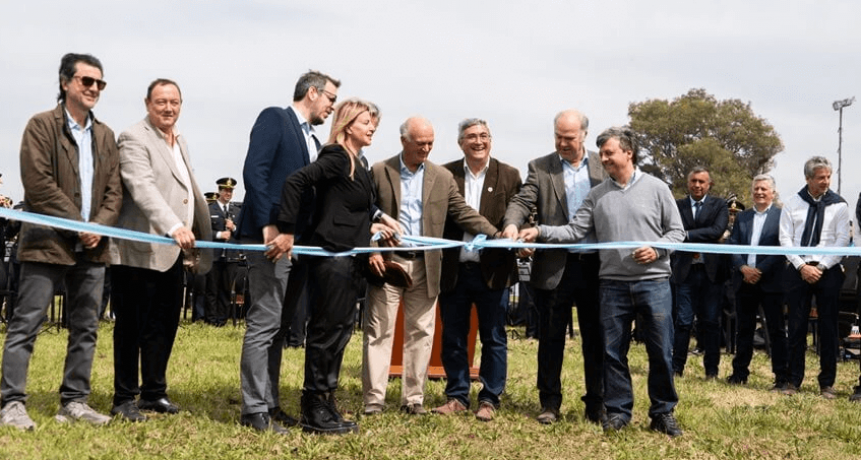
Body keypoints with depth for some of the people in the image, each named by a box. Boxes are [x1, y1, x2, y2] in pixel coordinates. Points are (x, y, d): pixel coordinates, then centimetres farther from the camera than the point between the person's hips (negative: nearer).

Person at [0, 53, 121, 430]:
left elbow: (114, 190, 11)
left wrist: (99, 226, -6)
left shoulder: (105, 136, 15)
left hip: (92, 246, 6)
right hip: (48, 242, -6)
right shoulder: (42, 126, -3)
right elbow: (38, 184, -11)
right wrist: (77, 225, -13)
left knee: (86, 328, 8)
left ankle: (74, 401, 15)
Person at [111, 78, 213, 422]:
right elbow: (143, 187, -25)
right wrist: (174, 226, -38)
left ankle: (154, 392, 22)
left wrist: (193, 233, 16)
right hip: (142, 250, -8)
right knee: (132, 327, 0)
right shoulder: (134, 139, -10)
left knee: (165, 325, 12)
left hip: (172, 251, 8)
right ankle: (124, 399, 9)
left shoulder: (179, 141, 17)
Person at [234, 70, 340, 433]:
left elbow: (315, 194, 19)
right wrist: (268, 225, -21)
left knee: (279, 329, 11)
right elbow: (254, 171, -13)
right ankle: (254, 410, -3)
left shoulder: (313, 141, 22)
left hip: (299, 243, 9)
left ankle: (269, 403, 16)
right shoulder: (274, 119, -2)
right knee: (264, 325, -8)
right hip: (271, 237, -9)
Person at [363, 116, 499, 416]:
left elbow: (463, 213, 5)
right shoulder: (379, 172, 1)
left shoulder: (442, 177, 9)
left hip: (424, 266, 3)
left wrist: (497, 235, -7)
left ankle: (414, 398, 14)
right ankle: (374, 399, 6)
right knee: (379, 331, 1)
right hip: (387, 262, -2)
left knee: (420, 333, 6)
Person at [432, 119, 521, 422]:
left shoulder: (509, 176, 3)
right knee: (452, 338, 9)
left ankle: (489, 399, 16)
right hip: (453, 269, 1)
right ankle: (457, 396, 20)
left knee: (493, 338, 6)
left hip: (493, 270, -1)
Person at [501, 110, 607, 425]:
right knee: (551, 338, 6)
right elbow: (522, 201, -5)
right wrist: (512, 224, -26)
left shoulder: (603, 167, 7)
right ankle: (549, 403, 16)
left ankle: (596, 403, 17)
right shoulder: (540, 168, 5)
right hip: (555, 266, -1)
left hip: (596, 265, 1)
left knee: (596, 338, 7)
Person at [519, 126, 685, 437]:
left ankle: (663, 412, 15)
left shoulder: (656, 188, 3)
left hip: (653, 281, -2)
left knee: (661, 351, 2)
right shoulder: (597, 195, 8)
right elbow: (574, 231, 2)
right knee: (613, 351, 6)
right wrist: (540, 232, -11)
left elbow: (676, 231, 4)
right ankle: (618, 411, 18)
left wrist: (657, 250, -13)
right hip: (613, 283, 2)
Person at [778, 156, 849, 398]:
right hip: (798, 270, 1)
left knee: (828, 328, 3)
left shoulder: (839, 205, 1)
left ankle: (827, 383, 11)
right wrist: (802, 266, -9)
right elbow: (785, 238, 2)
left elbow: (842, 240, -3)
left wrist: (821, 267, -11)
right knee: (796, 326, 3)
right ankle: (794, 380, 11)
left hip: (828, 271, -1)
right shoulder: (792, 203, 4)